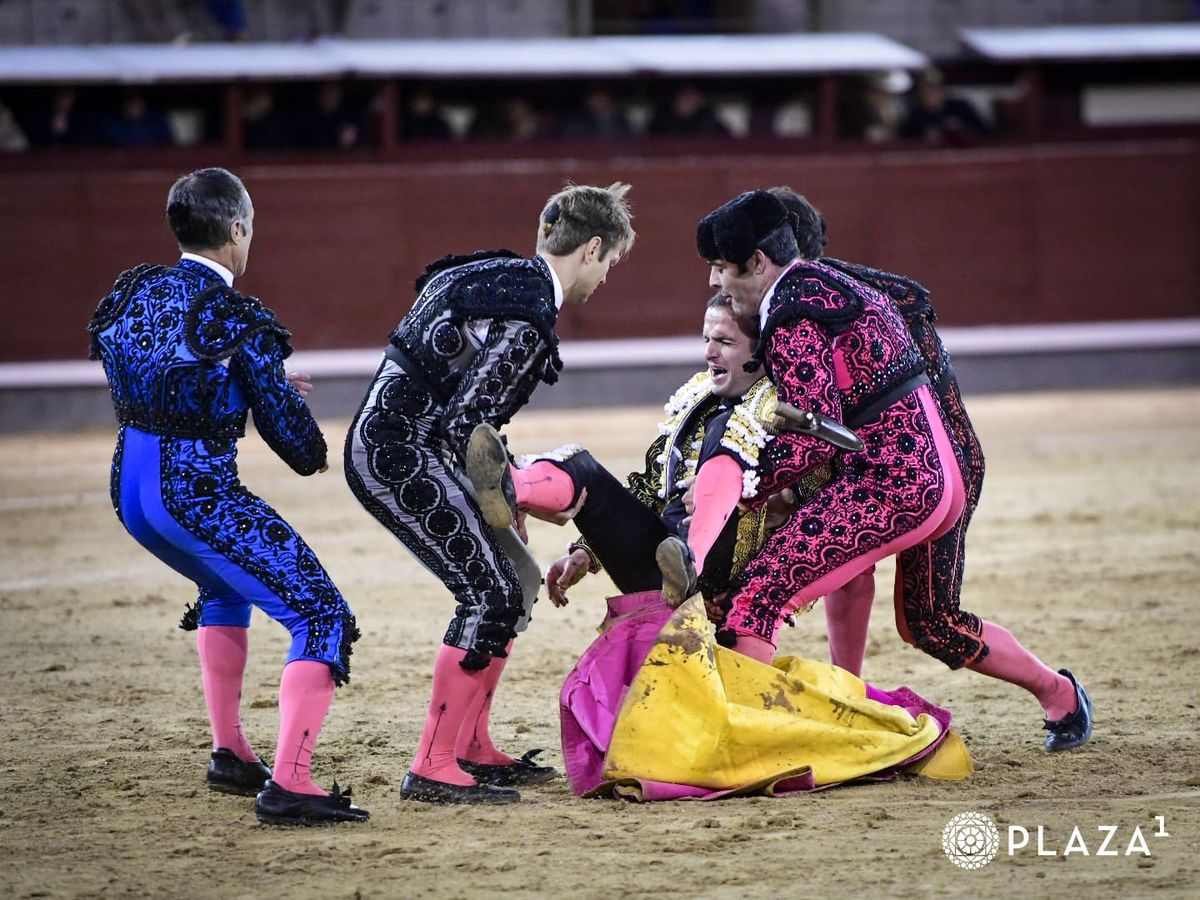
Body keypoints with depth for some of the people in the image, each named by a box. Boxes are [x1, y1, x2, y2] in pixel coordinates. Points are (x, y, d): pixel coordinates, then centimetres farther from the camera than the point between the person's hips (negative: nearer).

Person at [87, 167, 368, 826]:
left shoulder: (136, 292, 6)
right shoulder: (237, 319, -15)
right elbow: (288, 427, -9)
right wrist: (314, 453, 16)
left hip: (129, 487, 8)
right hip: (198, 493, -8)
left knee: (225, 588, 35)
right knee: (321, 616, -3)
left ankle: (230, 755, 35)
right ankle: (287, 784, -15)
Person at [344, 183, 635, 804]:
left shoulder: (505, 276, 12)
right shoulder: (526, 317, -19)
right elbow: (464, 425, -20)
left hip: (395, 444, 10)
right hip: (395, 454, -10)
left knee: (518, 583, 13)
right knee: (491, 594, -11)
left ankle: (471, 749, 20)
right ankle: (433, 769, -9)